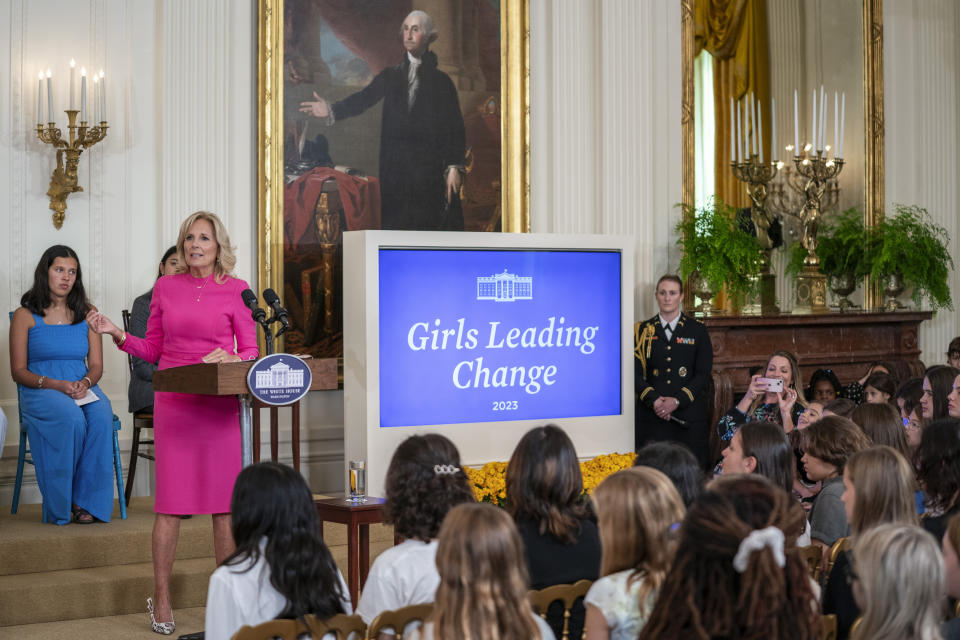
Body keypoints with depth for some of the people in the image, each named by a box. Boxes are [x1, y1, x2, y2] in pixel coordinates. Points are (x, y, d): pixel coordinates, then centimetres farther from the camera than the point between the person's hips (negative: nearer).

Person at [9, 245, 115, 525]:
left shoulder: (88, 313, 16)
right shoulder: (25, 316, 5)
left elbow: (96, 365, 12)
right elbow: (18, 371, 1)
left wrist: (85, 382, -12)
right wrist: (54, 384, -16)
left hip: (83, 388, 3)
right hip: (39, 392, -3)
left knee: (101, 416, -33)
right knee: (72, 418, -36)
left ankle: (86, 500, -27)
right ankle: (61, 504, -23)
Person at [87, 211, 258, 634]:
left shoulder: (235, 290, 3)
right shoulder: (165, 288, 8)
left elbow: (251, 351, 4)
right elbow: (152, 349, 13)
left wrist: (229, 358, -17)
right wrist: (117, 335, -2)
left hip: (219, 405, -1)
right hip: (173, 404, 1)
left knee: (225, 502, 1)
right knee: (171, 503, -1)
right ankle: (161, 601, 7)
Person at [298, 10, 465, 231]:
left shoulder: (441, 82, 5)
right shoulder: (390, 76, 13)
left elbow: (455, 127, 1)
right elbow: (363, 99, 0)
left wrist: (454, 167, -9)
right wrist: (332, 111, -17)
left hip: (430, 169, -2)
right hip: (394, 168, 2)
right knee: (395, 226, 1)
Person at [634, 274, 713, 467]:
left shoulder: (697, 331, 9)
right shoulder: (644, 331, 11)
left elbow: (703, 373, 2)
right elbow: (636, 372, 4)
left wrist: (677, 401, -11)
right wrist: (653, 400, -12)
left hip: (688, 414, 0)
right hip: (652, 414, 0)